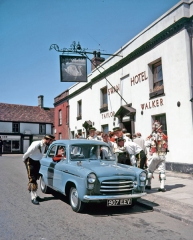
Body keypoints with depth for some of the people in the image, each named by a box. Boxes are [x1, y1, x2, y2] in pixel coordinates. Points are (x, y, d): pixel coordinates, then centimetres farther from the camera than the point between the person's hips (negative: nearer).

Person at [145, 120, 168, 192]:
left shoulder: (151, 136, -8)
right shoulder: (164, 136, 3)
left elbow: (147, 144, 0)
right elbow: (166, 145, 11)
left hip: (153, 155, -2)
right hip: (162, 155, 3)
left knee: (150, 170, 12)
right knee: (162, 171, 5)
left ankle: (149, 185, 19)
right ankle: (162, 186, 2)